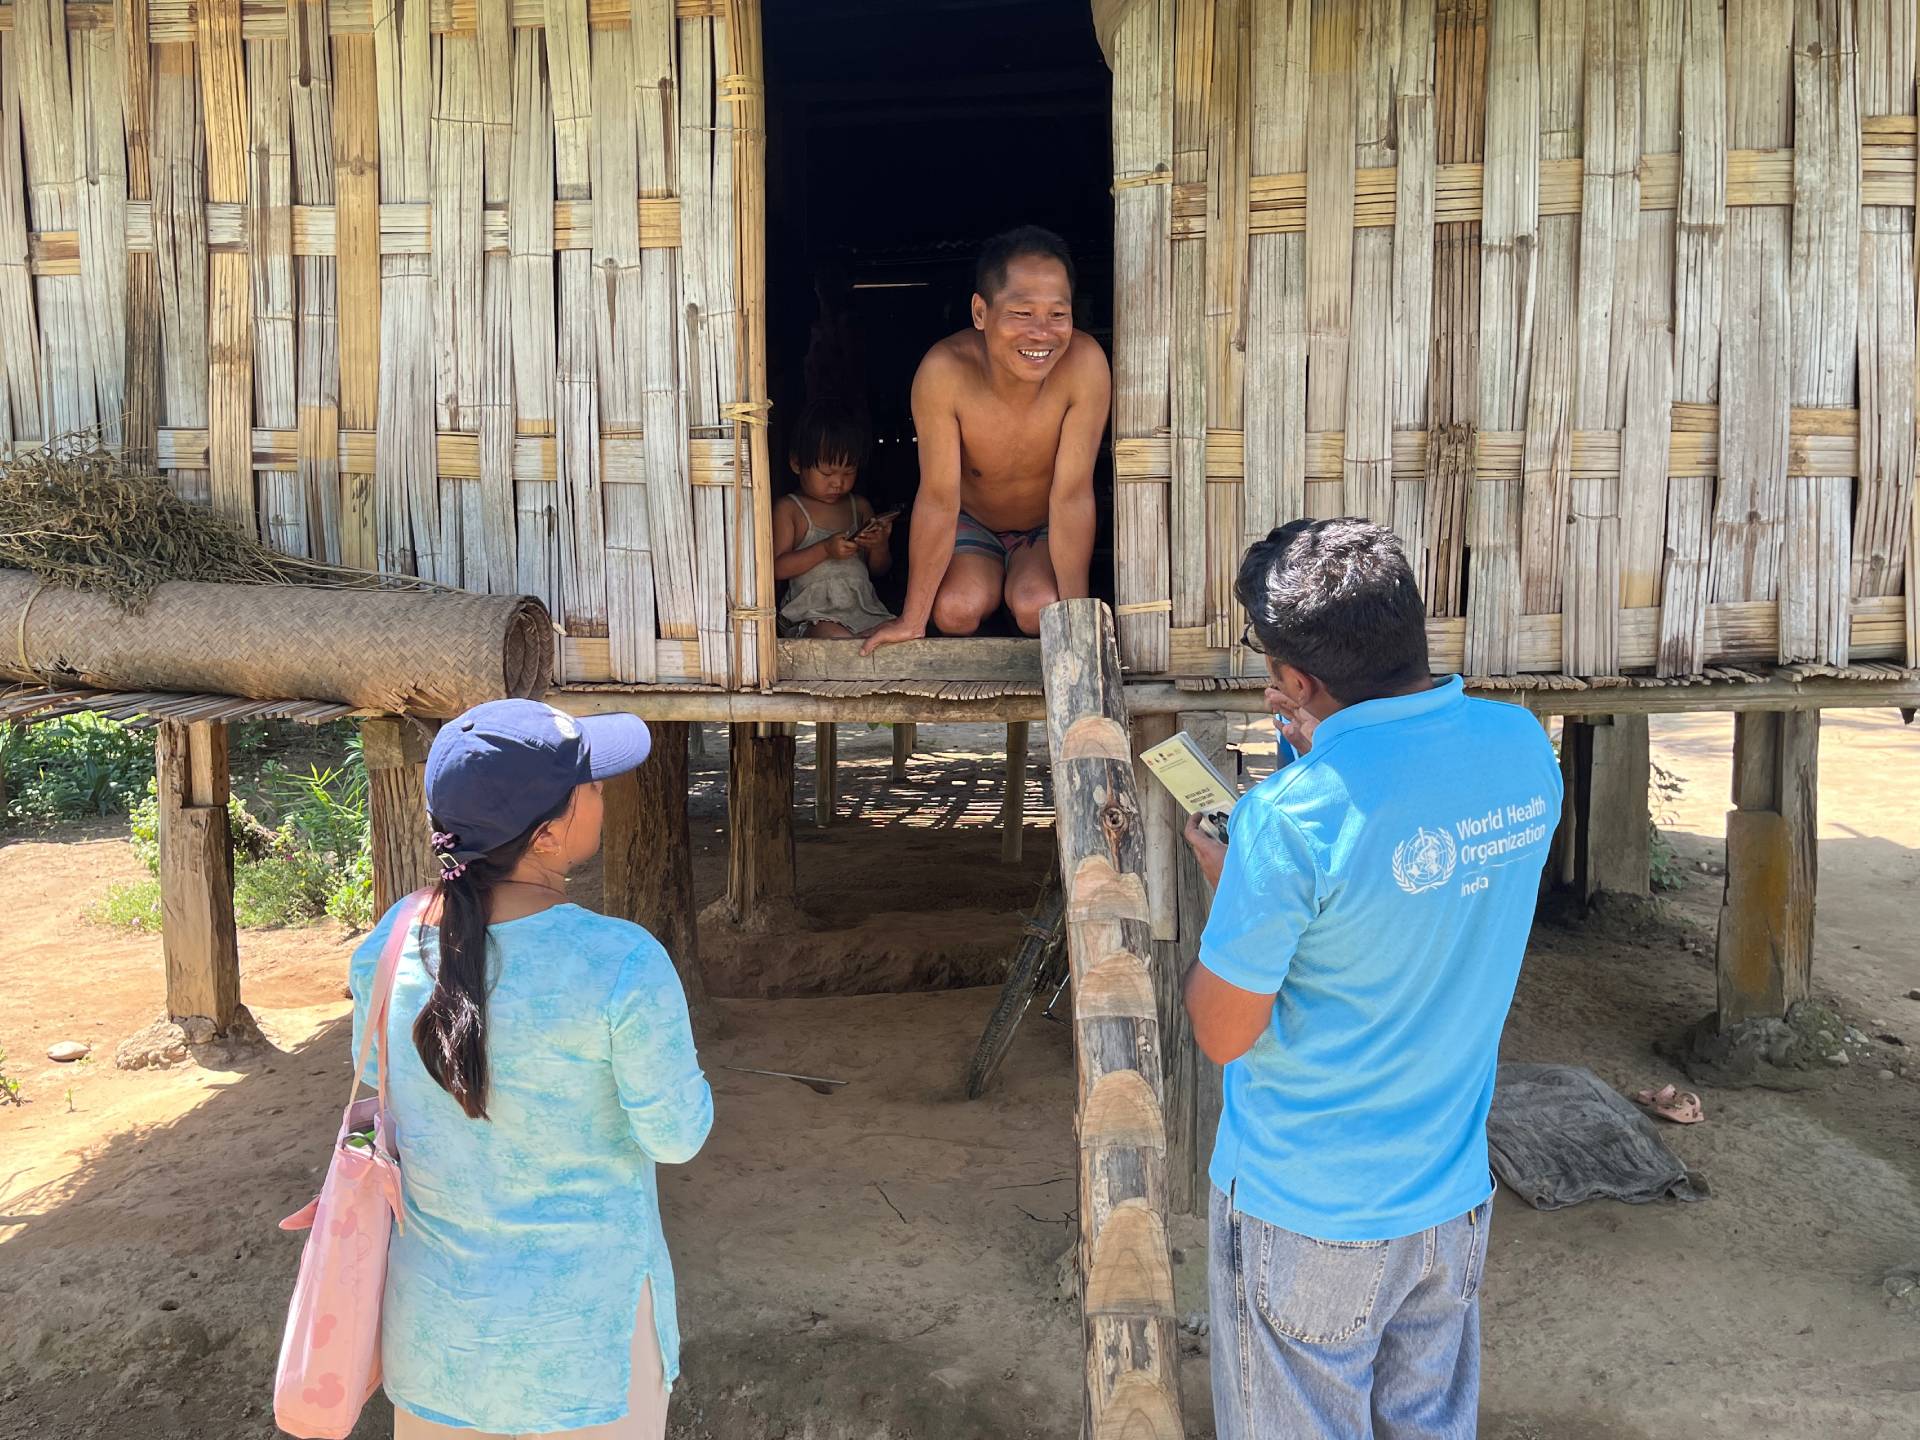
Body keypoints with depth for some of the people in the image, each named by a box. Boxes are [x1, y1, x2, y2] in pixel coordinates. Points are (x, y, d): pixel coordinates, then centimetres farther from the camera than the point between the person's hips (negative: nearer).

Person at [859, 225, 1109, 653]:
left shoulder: (1084, 364, -31)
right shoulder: (945, 370, -31)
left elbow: (1072, 495, -27)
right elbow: (938, 498, -25)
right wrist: (912, 620, -20)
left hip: (1048, 530, 0)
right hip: (972, 525, 1)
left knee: (1038, 607, -27)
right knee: (956, 608, -25)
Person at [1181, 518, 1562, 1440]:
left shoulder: (1289, 821, -29)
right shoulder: (1524, 748, -9)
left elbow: (1222, 1034, -18)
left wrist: (1221, 883, -4)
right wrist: (1328, 750, 7)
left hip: (1307, 1216, -6)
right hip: (1454, 1192, 6)